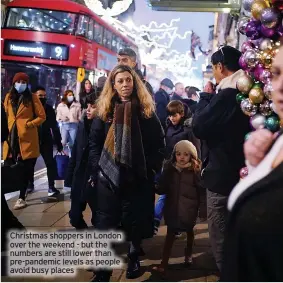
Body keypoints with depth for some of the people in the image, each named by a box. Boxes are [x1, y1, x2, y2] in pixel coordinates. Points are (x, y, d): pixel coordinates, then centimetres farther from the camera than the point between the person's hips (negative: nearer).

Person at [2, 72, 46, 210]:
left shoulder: (32, 98, 0)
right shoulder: (8, 97, 12)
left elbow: (42, 116, -1)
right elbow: (5, 115, 21)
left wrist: (28, 124, -11)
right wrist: (6, 128, 6)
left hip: (27, 138, -3)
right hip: (11, 137, 4)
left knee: (26, 169, 1)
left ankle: (22, 198, 8)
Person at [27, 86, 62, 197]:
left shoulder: (49, 109, -1)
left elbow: (54, 126, 2)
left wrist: (58, 143, -2)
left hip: (46, 141, 0)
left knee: (50, 163, -6)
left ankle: (51, 187, -2)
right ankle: (30, 184, 29)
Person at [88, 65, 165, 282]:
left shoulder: (146, 110, 3)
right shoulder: (105, 110, 5)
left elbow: (159, 143, 3)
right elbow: (94, 143, 5)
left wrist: (152, 169, -5)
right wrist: (96, 170, -4)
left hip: (138, 177, 0)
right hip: (108, 176, 0)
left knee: (135, 221, 10)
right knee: (106, 224, 1)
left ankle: (134, 259, 30)